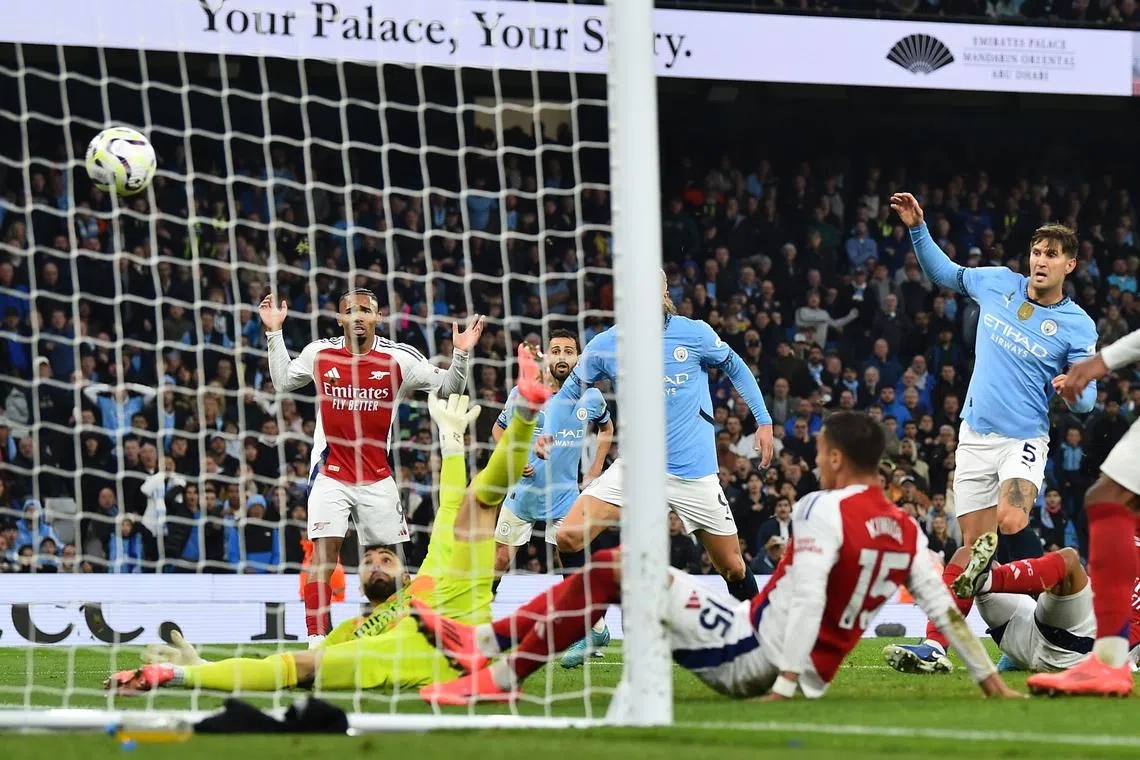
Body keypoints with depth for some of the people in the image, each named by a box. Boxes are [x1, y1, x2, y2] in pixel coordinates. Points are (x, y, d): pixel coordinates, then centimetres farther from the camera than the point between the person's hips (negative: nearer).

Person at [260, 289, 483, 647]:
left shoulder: (399, 359, -4)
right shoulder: (318, 353, 1)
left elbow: (448, 387, 4)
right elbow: (282, 383, 18)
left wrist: (460, 354, -13)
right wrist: (274, 333, 13)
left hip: (377, 478, 1)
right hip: (331, 475, -1)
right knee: (325, 554, -13)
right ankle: (316, 641, -14)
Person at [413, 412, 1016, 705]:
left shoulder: (824, 510, -14)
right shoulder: (905, 529, 8)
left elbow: (806, 599, -23)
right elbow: (942, 606, 7)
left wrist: (785, 686, -26)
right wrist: (987, 677, 15)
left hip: (755, 655, -9)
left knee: (612, 567, -6)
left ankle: (503, 673, -3)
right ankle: (490, 641, 12)